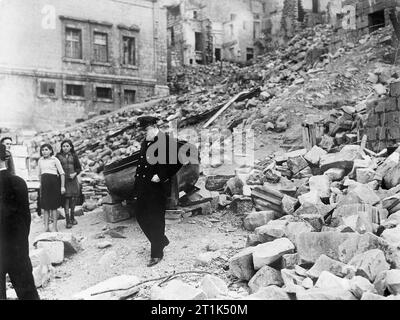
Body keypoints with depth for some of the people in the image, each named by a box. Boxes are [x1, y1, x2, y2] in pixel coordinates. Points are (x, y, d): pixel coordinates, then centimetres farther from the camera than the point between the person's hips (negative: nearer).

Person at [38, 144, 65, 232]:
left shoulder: (54, 160, -1)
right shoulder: (40, 161, 12)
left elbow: (62, 173, -1)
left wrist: (62, 186, -6)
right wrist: (40, 185, 20)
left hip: (54, 182, -4)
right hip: (44, 183, 4)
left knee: (53, 206, 0)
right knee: (45, 206, 2)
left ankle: (55, 227, 6)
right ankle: (46, 227, 6)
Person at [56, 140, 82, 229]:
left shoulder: (74, 156, 8)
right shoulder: (58, 156, 3)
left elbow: (79, 168, 10)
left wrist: (75, 173, -7)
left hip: (73, 180, 2)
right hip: (63, 180, -2)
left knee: (73, 199, 6)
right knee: (66, 199, -7)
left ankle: (72, 218, 25)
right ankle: (67, 221, -3)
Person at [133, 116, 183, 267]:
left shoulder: (167, 141, -10)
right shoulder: (145, 143, 15)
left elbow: (177, 163, -15)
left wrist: (161, 176, -17)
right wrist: (137, 177, 13)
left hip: (157, 187, -8)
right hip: (143, 187, 8)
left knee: (156, 220, 0)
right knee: (140, 216, 12)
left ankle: (157, 254, 14)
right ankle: (161, 241, 33)